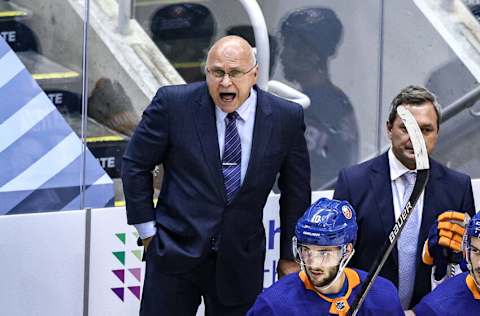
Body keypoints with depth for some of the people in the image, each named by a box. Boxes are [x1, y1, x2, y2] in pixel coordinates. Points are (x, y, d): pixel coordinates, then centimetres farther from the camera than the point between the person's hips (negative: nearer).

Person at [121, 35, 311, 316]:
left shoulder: (286, 117, -4)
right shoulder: (173, 103, -8)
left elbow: (296, 190, 7)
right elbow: (135, 166, 2)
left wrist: (290, 256, 10)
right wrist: (148, 231, 1)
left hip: (241, 260, 1)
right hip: (175, 253, -1)